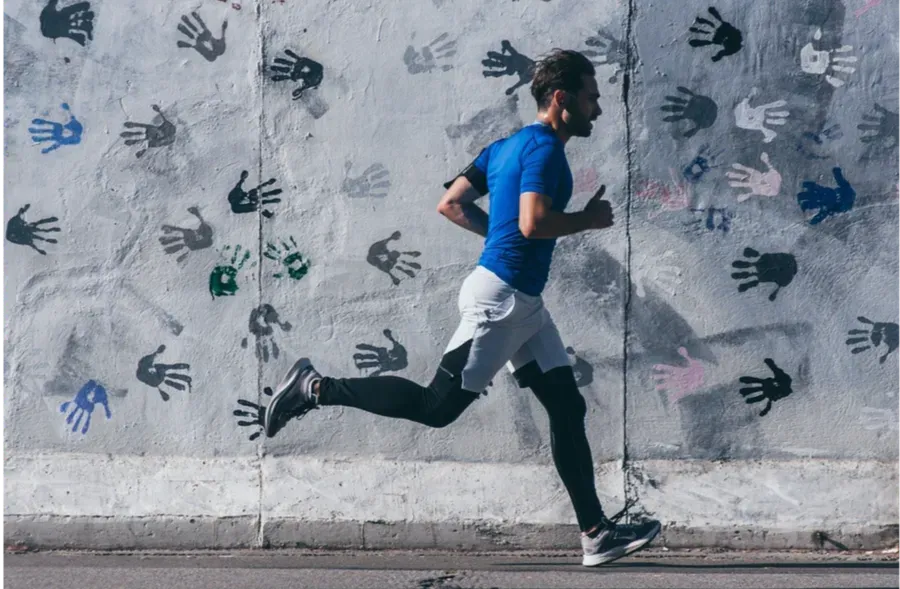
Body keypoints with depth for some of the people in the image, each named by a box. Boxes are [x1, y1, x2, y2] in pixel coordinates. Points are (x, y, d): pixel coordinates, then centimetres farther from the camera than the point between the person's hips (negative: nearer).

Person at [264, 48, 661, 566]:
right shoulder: (545, 146, -12)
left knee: (568, 408, 6)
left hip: (523, 303, 11)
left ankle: (597, 533, 5)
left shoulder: (507, 147, 16)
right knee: (438, 406, -7)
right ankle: (317, 389, 2)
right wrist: (588, 219, -10)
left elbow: (452, 204, 17)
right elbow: (533, 222, -25)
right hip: (502, 296, -11)